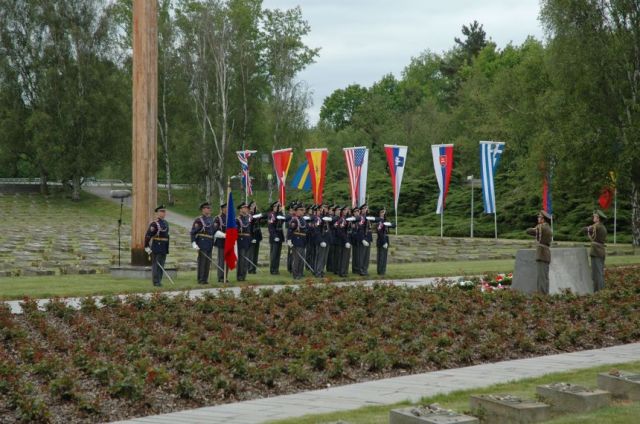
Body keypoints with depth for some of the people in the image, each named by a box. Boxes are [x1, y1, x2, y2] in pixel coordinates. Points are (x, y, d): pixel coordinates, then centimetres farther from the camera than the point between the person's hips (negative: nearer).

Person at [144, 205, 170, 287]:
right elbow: (147, 235, -15)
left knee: (161, 265, 9)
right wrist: (146, 247, -18)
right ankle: (156, 281, -4)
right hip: (156, 248, -8)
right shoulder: (154, 223, -11)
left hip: (164, 248, 8)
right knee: (156, 264, -6)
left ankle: (159, 281, 15)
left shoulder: (166, 223, 15)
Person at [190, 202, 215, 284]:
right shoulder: (198, 220, -8)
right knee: (202, 261, -5)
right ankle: (200, 279, -1)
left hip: (210, 244, 7)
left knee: (208, 261, 8)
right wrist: (194, 243, -17)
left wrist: (213, 243, 23)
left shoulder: (211, 219, 15)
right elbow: (193, 232, -10)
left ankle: (205, 278, 14)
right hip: (202, 243, -7)